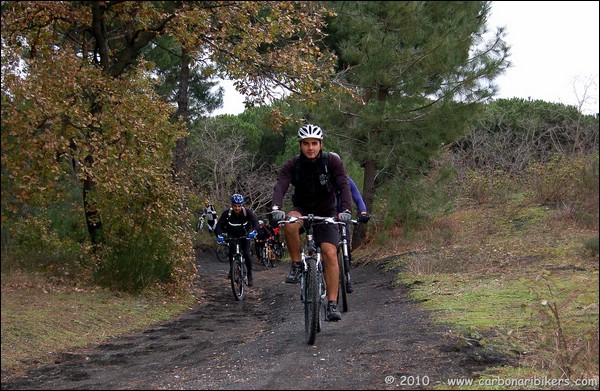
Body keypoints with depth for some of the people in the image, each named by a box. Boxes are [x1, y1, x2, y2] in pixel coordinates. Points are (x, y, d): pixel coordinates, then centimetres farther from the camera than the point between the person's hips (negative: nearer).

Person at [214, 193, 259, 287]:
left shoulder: (247, 211, -27)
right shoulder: (227, 213, -26)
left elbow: (255, 222, -35)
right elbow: (219, 226, -30)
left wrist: (253, 231, -56)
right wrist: (219, 235, -50)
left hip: (244, 235, -1)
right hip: (232, 235, 1)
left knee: (246, 254, -14)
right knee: (231, 251, -14)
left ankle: (250, 275, 0)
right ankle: (231, 270, 11)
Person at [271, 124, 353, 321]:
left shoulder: (333, 162, -16)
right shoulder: (292, 165, -15)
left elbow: (344, 186, -28)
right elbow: (280, 186, -29)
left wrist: (346, 210, -46)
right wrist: (276, 208, -50)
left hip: (326, 213, 0)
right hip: (302, 209, 0)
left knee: (330, 253, -19)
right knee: (290, 224, -36)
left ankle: (332, 304, -16)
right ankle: (296, 266, -16)